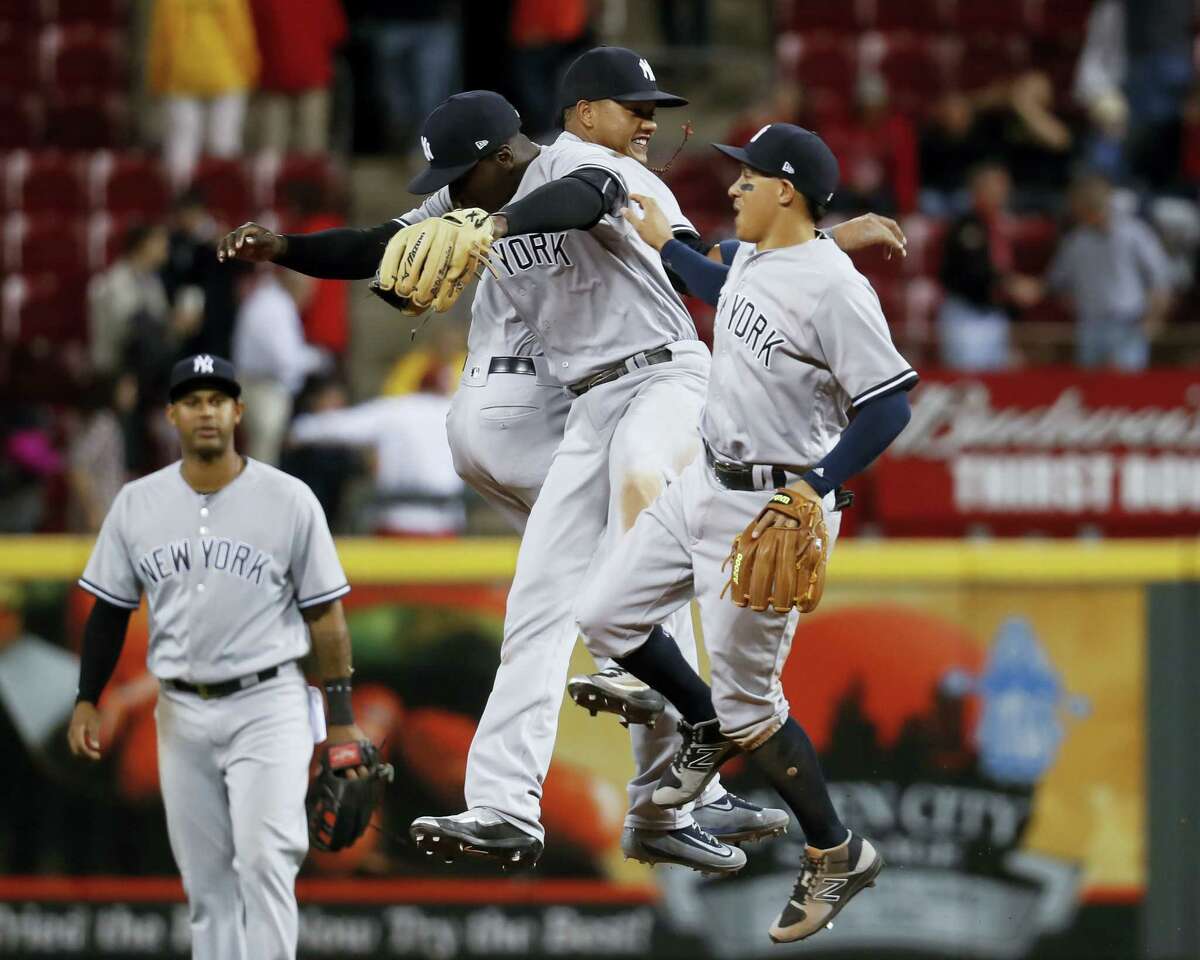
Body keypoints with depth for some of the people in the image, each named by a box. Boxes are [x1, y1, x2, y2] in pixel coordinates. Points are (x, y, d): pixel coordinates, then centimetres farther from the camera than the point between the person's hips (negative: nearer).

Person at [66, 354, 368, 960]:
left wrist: (341, 716, -3)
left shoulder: (289, 500, -3)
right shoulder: (136, 505, 4)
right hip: (181, 713, 4)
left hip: (267, 705, -4)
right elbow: (111, 609, 12)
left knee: (264, 860, -17)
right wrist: (86, 700, 3)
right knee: (204, 880, 7)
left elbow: (325, 612, 0)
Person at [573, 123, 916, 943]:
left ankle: (837, 854, 14)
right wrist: (665, 245, 38)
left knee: (747, 701, -3)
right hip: (707, 485, 9)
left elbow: (889, 405, -23)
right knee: (605, 616, 12)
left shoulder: (833, 286, -22)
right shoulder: (753, 260, 6)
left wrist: (815, 486, -31)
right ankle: (708, 730, 34)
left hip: (773, 507, -9)